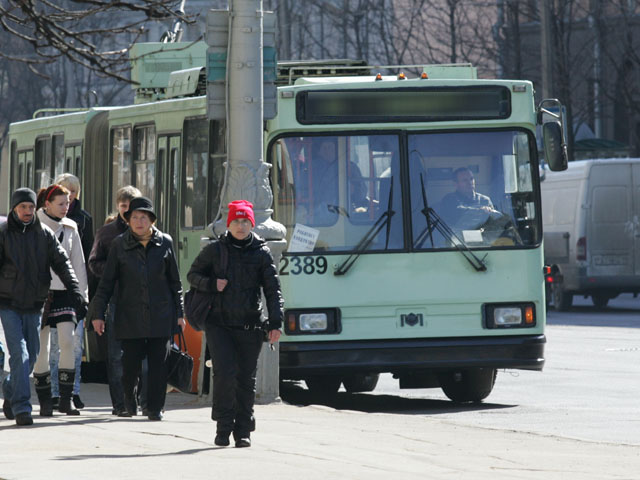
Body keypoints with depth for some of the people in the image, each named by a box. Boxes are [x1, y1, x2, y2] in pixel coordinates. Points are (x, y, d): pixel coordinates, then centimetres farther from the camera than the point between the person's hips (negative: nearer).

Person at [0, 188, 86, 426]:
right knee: (19, 354, -13)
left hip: (34, 305, 4)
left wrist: (76, 293, -11)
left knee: (31, 355, 10)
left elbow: (62, 263, 1)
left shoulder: (44, 234, 4)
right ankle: (21, 407, -14)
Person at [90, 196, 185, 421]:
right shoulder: (119, 244, 3)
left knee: (158, 364, -3)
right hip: (130, 316, 0)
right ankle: (129, 399, 29)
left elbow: (175, 281, 12)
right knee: (131, 363, 1)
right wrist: (98, 314, 2)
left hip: (161, 316, 0)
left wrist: (179, 313, 10)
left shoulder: (164, 243, 5)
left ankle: (155, 408, 6)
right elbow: (107, 282, 6)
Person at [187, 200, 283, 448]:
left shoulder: (261, 253, 4)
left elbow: (273, 290, 3)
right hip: (219, 323, -1)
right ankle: (223, 427, -2)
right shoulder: (215, 250, 5)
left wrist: (275, 323, -7)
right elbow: (192, 275, 16)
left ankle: (243, 430, 12)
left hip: (249, 326, 1)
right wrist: (211, 284, -6)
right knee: (224, 372, -14)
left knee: (246, 379, 3)